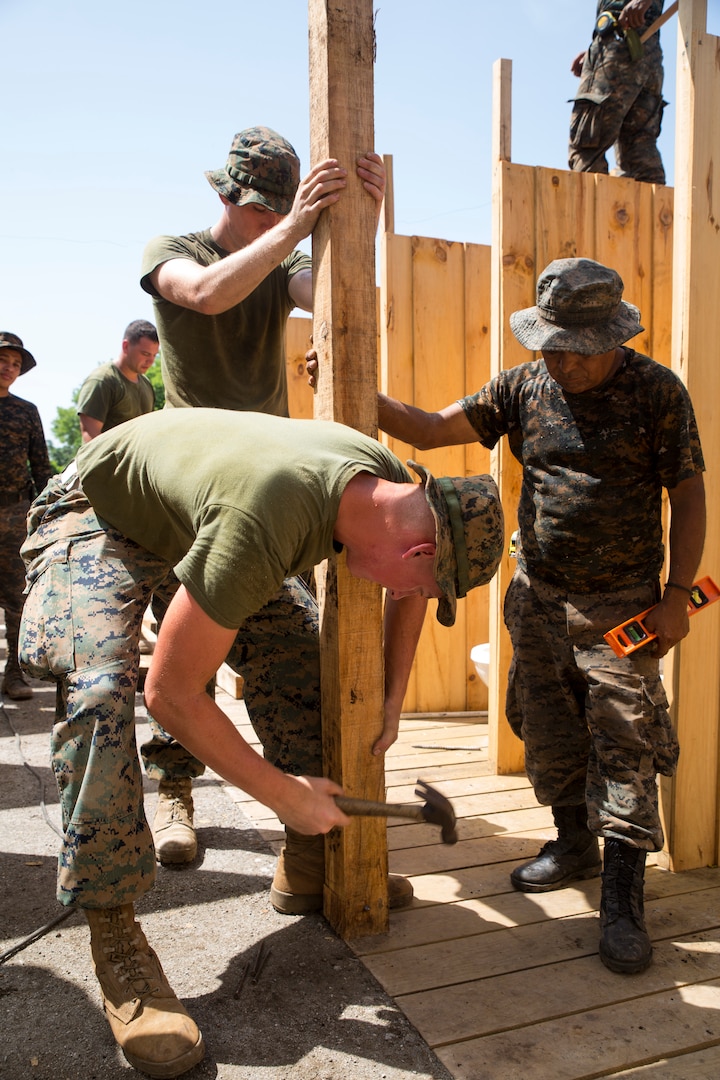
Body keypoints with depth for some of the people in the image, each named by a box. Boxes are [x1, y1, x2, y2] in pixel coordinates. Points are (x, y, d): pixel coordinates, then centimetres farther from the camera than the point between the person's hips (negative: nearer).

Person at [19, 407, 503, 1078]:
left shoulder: (394, 485, -17)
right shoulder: (261, 528, -43)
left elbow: (408, 593, 6)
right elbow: (170, 693, -34)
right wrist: (285, 795, -24)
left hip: (183, 513, 7)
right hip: (97, 513, -7)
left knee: (307, 658, -5)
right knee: (102, 690, -32)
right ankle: (113, 933, -17)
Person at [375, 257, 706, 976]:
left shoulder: (657, 391, -7)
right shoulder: (523, 387, 1)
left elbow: (688, 493, -5)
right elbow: (430, 429, 0)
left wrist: (676, 594, -10)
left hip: (620, 606, -4)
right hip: (537, 596, 4)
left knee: (623, 746, -3)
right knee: (548, 735, 14)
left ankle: (622, 901, 10)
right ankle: (574, 844, 36)